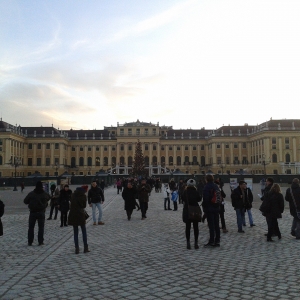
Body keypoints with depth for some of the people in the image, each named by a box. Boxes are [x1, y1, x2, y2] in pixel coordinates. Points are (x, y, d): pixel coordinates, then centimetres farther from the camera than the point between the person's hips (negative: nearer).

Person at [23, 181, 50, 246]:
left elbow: (25, 201, 0)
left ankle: (30, 242, 12)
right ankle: (40, 242, 6)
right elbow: (48, 198, 16)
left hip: (33, 213, 0)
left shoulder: (31, 194, -6)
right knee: (41, 227, 8)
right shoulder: (45, 194, -3)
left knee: (31, 227, 11)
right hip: (41, 213, 0)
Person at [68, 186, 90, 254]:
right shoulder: (83, 196, -8)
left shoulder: (73, 195, 6)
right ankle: (85, 248, 11)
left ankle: (77, 249, 9)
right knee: (84, 231, 9)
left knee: (75, 232, 10)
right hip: (80, 215, -4)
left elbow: (71, 203, 14)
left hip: (73, 215, 4)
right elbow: (84, 205, -2)